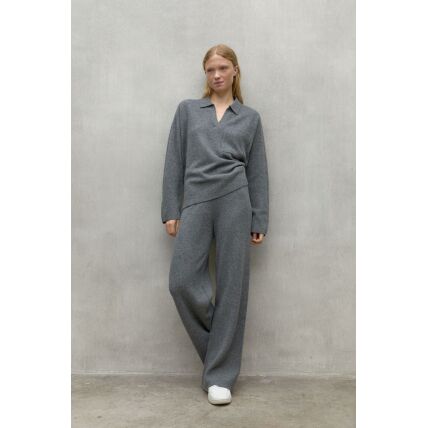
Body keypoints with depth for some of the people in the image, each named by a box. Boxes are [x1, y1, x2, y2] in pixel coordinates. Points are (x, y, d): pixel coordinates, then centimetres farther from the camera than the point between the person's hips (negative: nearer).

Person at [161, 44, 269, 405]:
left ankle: (220, 374, 11)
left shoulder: (250, 117, 14)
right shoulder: (187, 110, 15)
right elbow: (174, 163, 10)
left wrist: (260, 221, 4)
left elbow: (258, 172, 10)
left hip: (235, 201, -1)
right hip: (196, 202, 1)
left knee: (232, 286, -1)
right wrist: (171, 211, 2)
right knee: (182, 282, -8)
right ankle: (217, 347, 19)